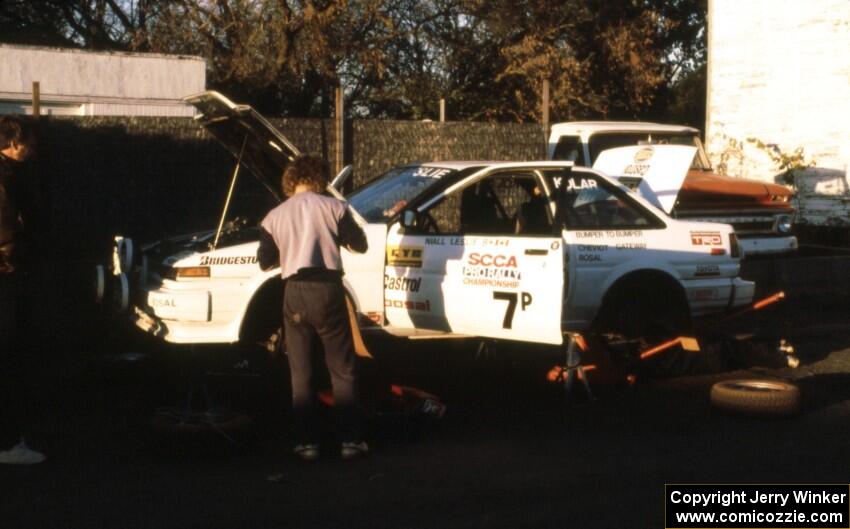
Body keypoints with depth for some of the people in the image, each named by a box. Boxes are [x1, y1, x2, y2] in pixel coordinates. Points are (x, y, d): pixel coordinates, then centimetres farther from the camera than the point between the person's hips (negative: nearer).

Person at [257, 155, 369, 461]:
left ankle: (306, 443, 8)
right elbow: (359, 245, 7)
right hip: (328, 288, -1)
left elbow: (265, 262, 11)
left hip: (295, 293, 1)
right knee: (342, 370, 8)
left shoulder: (274, 217, 7)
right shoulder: (332, 207, 1)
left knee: (301, 373, 10)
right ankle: (351, 440, 7)